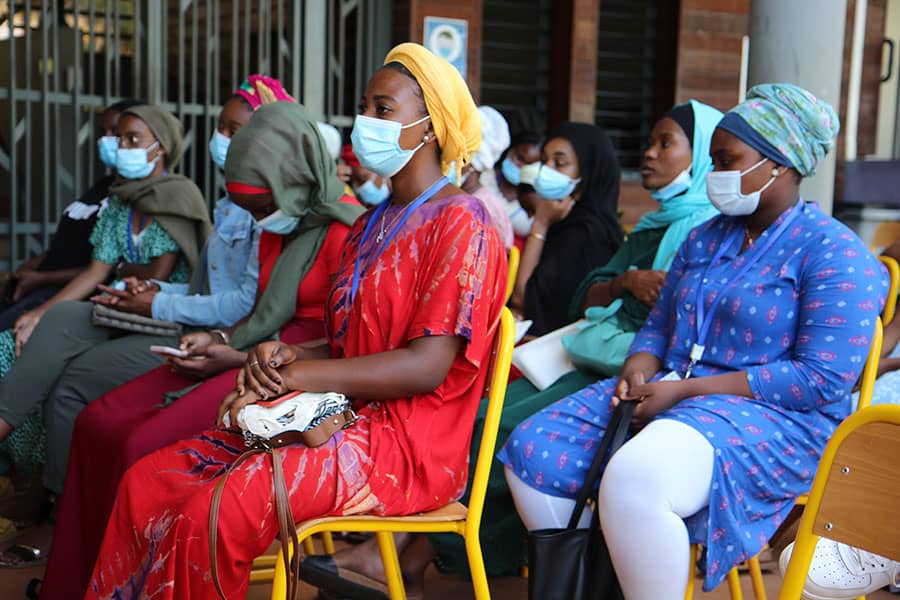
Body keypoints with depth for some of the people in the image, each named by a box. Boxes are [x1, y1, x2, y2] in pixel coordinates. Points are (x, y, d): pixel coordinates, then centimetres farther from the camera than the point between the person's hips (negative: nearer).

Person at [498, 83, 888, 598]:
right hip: (671, 394, 8)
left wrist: (687, 389, -17)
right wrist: (638, 372, -5)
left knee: (634, 478, -37)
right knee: (533, 450, -8)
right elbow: (659, 327, 21)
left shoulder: (835, 254, -7)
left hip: (773, 418, -8)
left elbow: (825, 379, -16)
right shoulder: (706, 238, 17)